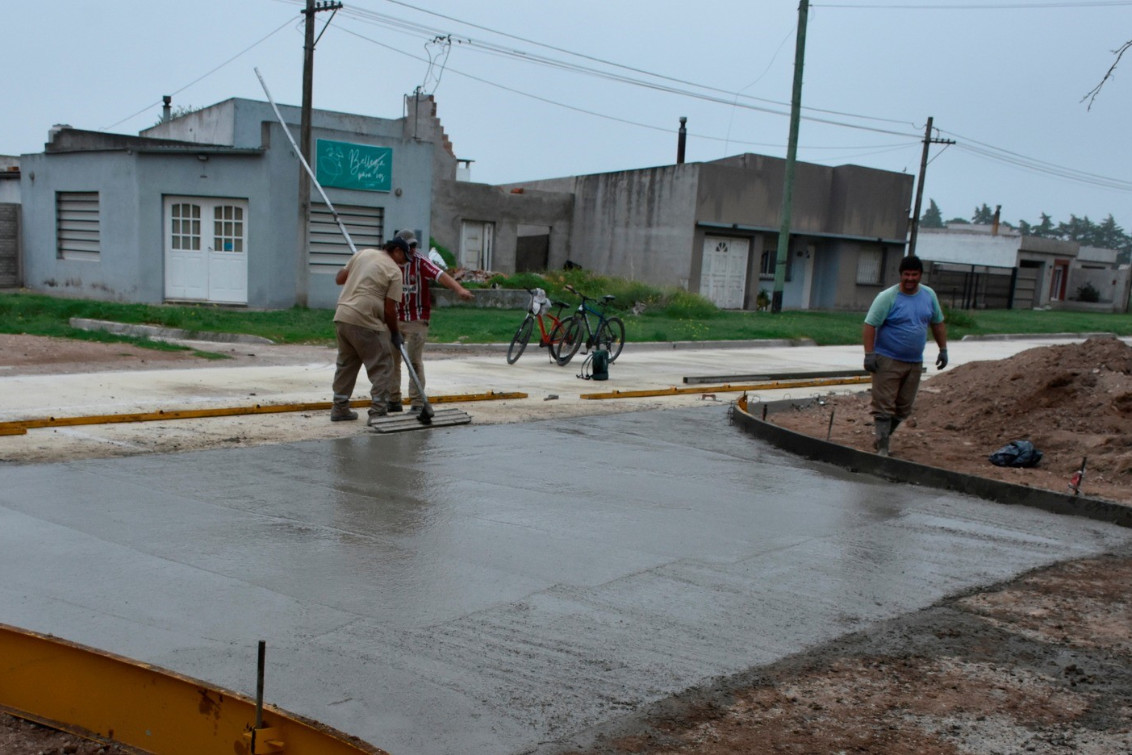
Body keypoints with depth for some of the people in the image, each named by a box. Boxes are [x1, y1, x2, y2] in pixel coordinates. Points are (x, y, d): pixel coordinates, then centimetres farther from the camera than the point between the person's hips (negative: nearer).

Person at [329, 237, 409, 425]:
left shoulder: (363, 253, 13)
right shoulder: (394, 271, -4)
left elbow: (339, 279, 18)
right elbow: (389, 309, -6)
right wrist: (395, 334, 6)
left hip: (342, 317, 7)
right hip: (366, 322, -7)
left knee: (346, 364, 20)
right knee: (381, 367, 2)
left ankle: (340, 408, 26)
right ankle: (377, 412, -1)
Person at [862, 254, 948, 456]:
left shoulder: (929, 295, 8)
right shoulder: (887, 297, -10)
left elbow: (938, 323, 18)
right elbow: (870, 325, -13)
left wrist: (943, 350, 15)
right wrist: (869, 354, -20)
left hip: (915, 362, 6)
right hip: (888, 361, -6)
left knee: (904, 408, 11)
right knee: (884, 405, -7)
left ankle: (882, 438, 26)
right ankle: (882, 447, -3)